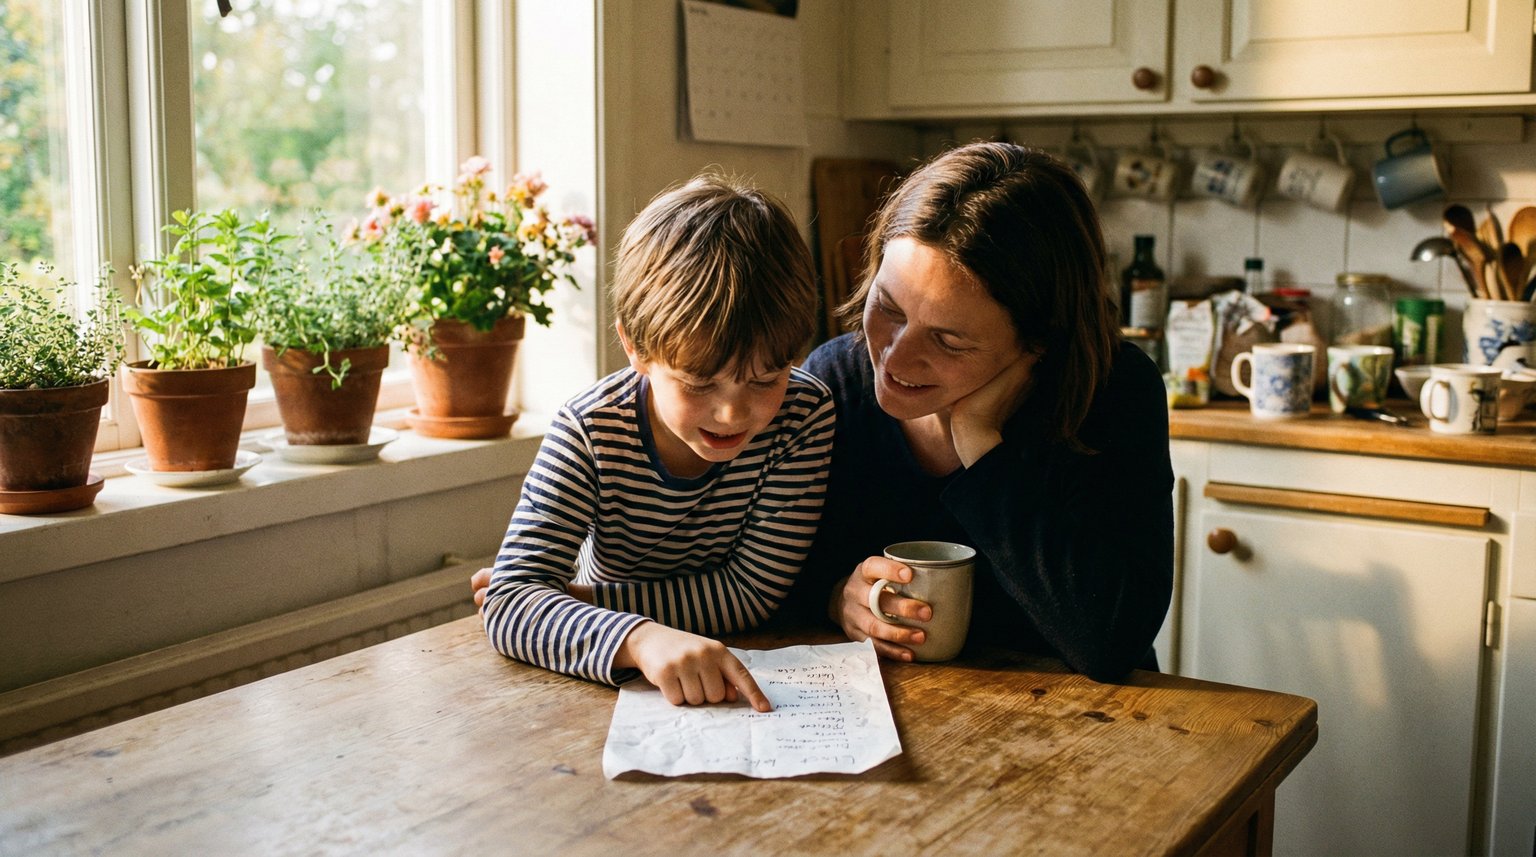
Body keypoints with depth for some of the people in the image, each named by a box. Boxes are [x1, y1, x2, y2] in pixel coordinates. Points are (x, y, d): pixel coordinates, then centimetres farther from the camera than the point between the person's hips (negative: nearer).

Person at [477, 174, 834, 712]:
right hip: (607, 687, 0)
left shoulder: (804, 416, -16)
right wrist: (642, 639, -47)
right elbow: (508, 604, -28)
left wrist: (577, 601, -22)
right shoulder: (589, 433, -20)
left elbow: (753, 592, -17)